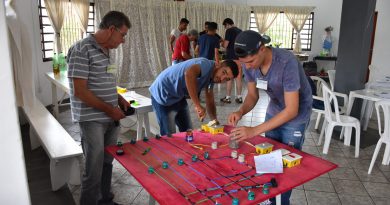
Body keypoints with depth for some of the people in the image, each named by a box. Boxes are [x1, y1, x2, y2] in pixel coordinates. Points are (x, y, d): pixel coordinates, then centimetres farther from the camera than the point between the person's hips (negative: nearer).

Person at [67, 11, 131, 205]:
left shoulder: (105, 50, 10)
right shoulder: (82, 49, -15)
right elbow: (80, 91, -19)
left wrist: (119, 99, 4)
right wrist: (110, 109, -15)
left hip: (110, 118, 8)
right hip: (92, 120, -8)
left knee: (107, 163, 17)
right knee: (94, 170, 0)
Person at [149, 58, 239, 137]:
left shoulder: (212, 76, 1)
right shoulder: (207, 64, -26)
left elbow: (210, 102, 3)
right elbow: (189, 73, -49)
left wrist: (214, 120, -11)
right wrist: (198, 105, -48)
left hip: (178, 97, 9)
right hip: (163, 97, -9)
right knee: (169, 136, -4)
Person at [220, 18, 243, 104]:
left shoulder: (229, 31, -9)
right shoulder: (240, 31, 13)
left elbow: (225, 45, -14)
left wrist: (222, 43, 8)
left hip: (231, 57, -6)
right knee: (239, 77, 9)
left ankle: (227, 97, 5)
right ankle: (239, 97, 12)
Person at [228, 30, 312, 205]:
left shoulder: (287, 63, -35)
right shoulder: (249, 63, -17)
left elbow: (292, 110, -34)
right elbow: (252, 95, -3)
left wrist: (254, 130, -39)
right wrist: (240, 112, -25)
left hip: (295, 115, -5)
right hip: (273, 111, 6)